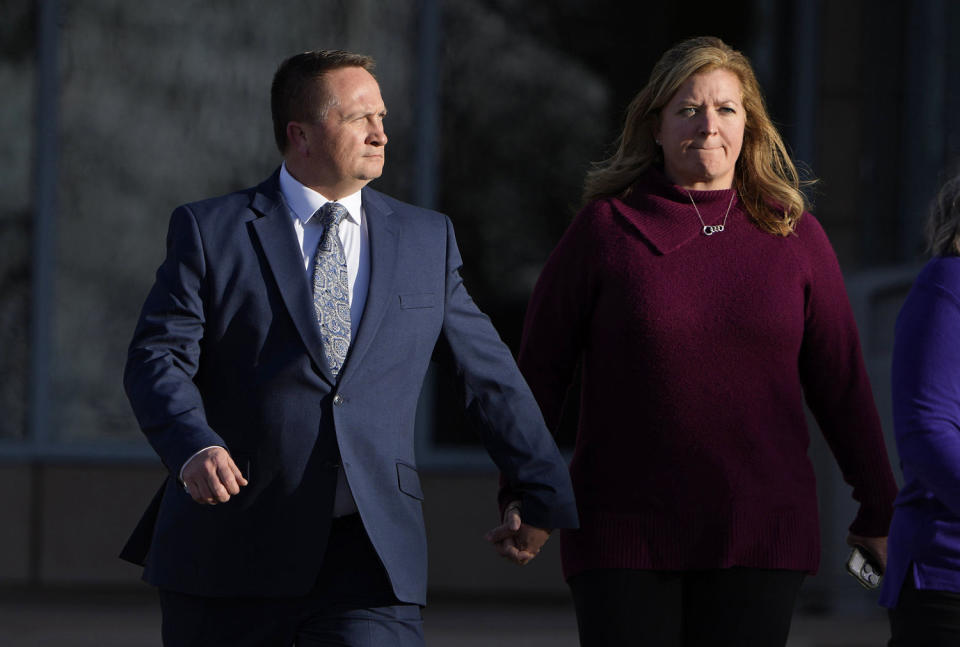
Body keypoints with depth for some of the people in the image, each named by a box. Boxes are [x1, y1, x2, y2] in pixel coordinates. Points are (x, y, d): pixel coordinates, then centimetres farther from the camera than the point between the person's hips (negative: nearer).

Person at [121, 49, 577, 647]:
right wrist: (194, 448, -25)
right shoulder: (211, 232, 3)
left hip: (372, 562, 1)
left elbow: (491, 374, 19)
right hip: (231, 550, -1)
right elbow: (158, 359, -5)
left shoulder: (428, 240, 13)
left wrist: (546, 498, 22)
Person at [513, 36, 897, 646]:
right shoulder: (605, 228, 2)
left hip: (759, 538, 1)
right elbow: (540, 372, 6)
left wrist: (880, 512, 13)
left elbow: (840, 383, 11)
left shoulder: (794, 236, 7)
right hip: (624, 539, -1)